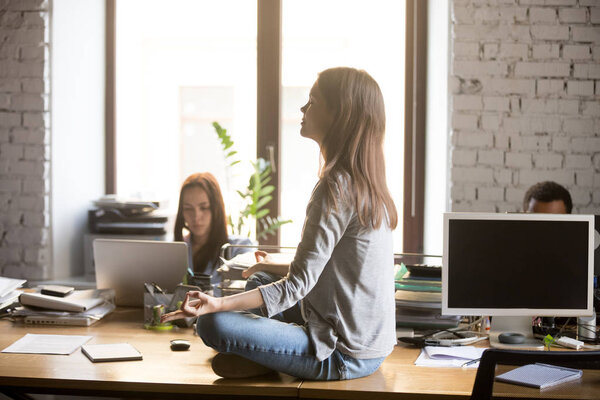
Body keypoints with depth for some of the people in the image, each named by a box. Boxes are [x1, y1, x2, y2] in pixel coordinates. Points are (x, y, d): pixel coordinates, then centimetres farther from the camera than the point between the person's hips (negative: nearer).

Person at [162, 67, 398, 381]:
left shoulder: (336, 187, -19)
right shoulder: (365, 184, 10)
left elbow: (298, 284, -22)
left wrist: (218, 304, -29)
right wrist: (274, 267, 31)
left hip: (345, 355, -10)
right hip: (371, 345, 10)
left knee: (212, 324, -20)